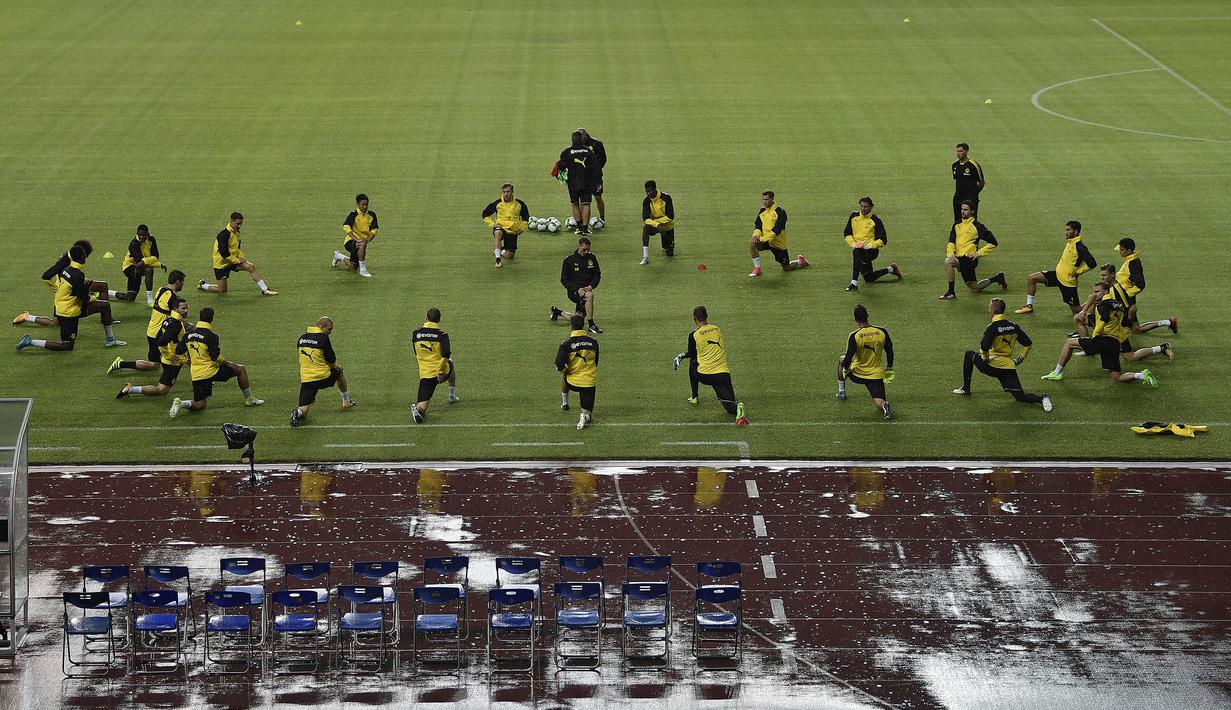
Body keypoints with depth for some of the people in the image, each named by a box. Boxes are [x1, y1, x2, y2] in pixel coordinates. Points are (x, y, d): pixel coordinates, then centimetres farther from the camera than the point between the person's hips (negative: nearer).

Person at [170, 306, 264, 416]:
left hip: (196, 375, 5)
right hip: (211, 371, -5)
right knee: (241, 370, 15)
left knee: (199, 406, 14)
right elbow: (216, 357, -19)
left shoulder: (189, 334, 3)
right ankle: (249, 399, 22)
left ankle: (180, 403, -14)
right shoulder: (211, 336, -15)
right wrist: (229, 364, -3)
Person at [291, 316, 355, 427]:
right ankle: (346, 400, 43)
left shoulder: (301, 339, 8)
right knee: (339, 370, 32)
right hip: (323, 377, -3)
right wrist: (334, 366, 18)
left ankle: (298, 413, -31)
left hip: (305, 379, 3)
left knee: (303, 411, 5)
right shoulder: (323, 338, -11)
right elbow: (331, 359, -6)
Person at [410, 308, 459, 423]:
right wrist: (441, 371, -12)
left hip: (425, 375, 0)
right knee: (451, 365, 39)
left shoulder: (416, 334, 2)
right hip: (441, 373, 0)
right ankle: (452, 396, 44)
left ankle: (417, 409, -38)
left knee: (422, 407, -1)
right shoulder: (442, 335, -9)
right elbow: (446, 354, -20)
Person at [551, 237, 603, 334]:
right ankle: (591, 325, -29)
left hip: (587, 289, 5)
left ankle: (557, 312, 39)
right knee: (589, 295, -37)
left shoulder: (591, 257, 3)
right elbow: (564, 280, -6)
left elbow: (597, 275, 9)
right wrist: (577, 289, -21)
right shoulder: (569, 260, -8)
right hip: (574, 291, -5)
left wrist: (591, 286, -11)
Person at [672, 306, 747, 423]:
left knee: (692, 362, 34)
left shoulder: (694, 335, -3)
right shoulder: (717, 329, 11)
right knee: (730, 406, 2)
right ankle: (737, 408, -37)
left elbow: (692, 355, 10)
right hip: (723, 373, 2)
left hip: (704, 375, -2)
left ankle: (694, 397, 40)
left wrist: (681, 356, 33)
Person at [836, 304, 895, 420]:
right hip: (876, 375, 1)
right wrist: (889, 369, 16)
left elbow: (848, 358, -18)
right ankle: (885, 405, -33)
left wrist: (845, 369, 2)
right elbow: (889, 352, 1)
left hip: (857, 373, -1)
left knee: (842, 360, 30)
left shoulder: (854, 336, -19)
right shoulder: (882, 332, -9)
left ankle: (842, 391, 36)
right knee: (879, 403, 5)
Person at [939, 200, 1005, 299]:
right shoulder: (957, 224, 11)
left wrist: (979, 253, -11)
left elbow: (992, 243, -5)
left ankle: (951, 293, -21)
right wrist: (950, 253, -11)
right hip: (959, 258, 7)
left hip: (969, 259, -7)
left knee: (948, 262, -31)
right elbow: (951, 242, 7)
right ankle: (997, 278, 34)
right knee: (975, 288, 13)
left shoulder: (977, 226, -7)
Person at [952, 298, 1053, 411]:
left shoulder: (992, 327, -11)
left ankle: (966, 388, 24)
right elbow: (1027, 343, 14)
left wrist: (985, 358, -5)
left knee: (968, 355, 21)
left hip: (993, 365, -5)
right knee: (1020, 396, 7)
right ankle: (1041, 398, -22)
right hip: (1009, 367, 5)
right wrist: (1020, 358, 18)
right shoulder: (1014, 326, 8)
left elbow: (984, 346, -24)